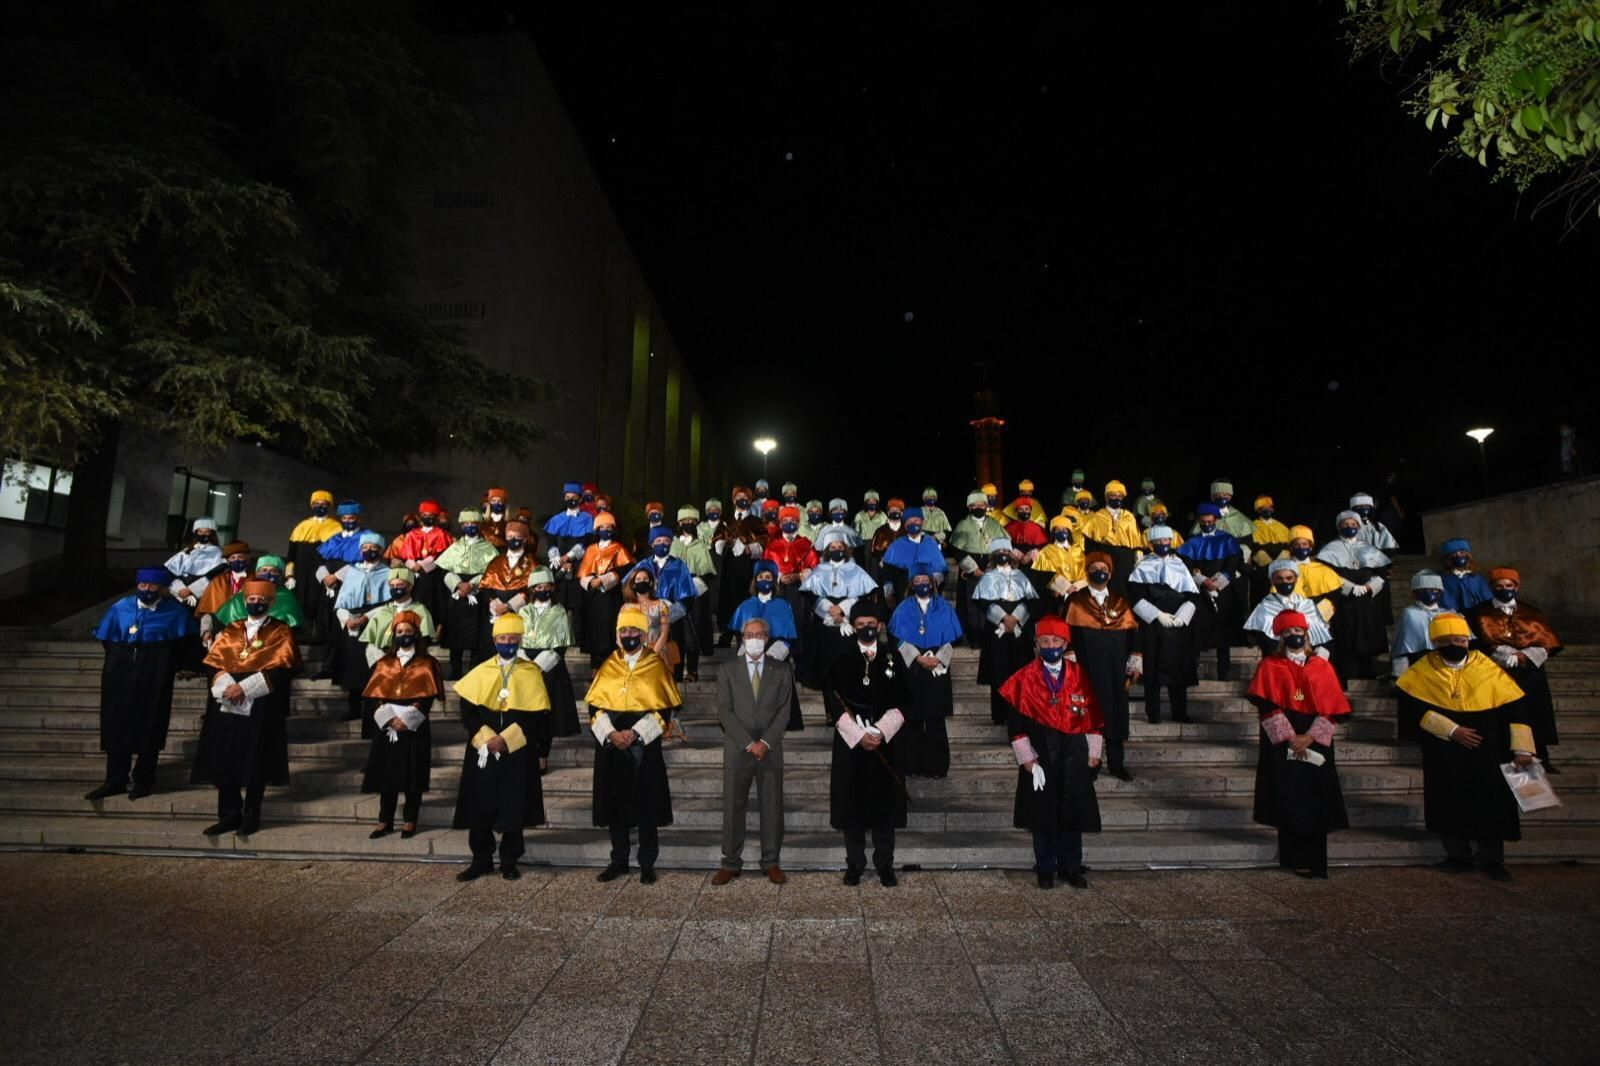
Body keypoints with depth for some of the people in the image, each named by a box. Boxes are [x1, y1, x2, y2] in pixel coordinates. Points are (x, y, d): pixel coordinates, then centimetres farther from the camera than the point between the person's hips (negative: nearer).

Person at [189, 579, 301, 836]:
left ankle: (251, 817, 12)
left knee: (255, 763, 1)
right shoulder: (230, 631, 14)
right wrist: (226, 686, -14)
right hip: (226, 704, 4)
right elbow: (214, 662, 5)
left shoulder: (281, 633, 2)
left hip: (261, 707, -4)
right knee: (224, 761, 5)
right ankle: (229, 815, 16)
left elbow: (280, 669, -8)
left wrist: (244, 687, -16)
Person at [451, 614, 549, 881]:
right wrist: (486, 738, -13)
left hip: (517, 752, -1)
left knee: (514, 806, 5)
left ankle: (509, 861, 20)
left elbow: (536, 716, -6)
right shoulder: (480, 672, 4)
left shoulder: (531, 673, -1)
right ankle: (481, 859, 22)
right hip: (482, 751, 1)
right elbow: (468, 711, 1)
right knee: (480, 806, 6)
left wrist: (506, 739, -15)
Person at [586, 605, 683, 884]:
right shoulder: (607, 666, 7)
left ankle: (647, 864, 15)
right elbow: (595, 706, 4)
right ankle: (619, 861, 24)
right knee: (615, 806, 9)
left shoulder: (657, 665, -1)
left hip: (644, 747, -3)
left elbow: (665, 709, -5)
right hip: (610, 747, 3)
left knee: (647, 808, 2)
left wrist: (635, 733, -15)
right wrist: (610, 733, -12)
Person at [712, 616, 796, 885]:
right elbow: (724, 711, -3)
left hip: (770, 749, 1)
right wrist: (748, 743, -11)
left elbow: (784, 710, 0)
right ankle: (731, 863, 14)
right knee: (733, 807, 4)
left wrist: (765, 742, -11)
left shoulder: (781, 669, 6)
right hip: (737, 749, 0)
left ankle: (771, 862, 16)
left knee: (772, 807, 5)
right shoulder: (728, 669, 4)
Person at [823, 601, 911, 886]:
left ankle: (885, 865, 17)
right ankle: (854, 864, 17)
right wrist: (858, 734, -12)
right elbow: (832, 702, -4)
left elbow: (902, 702, 3)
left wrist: (881, 732, -10)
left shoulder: (893, 658, 5)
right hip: (850, 742, 0)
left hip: (887, 742, 1)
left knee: (885, 803, 4)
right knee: (851, 803, 3)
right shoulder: (841, 660, 2)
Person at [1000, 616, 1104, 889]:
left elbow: (1094, 718, 7)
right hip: (1040, 755, -2)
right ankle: (1045, 869, 20)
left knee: (1073, 814, 9)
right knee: (1042, 813, 5)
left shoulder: (1080, 676, 2)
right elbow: (1015, 723, -5)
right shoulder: (1024, 679, -5)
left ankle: (1071, 868, 25)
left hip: (1074, 756, 2)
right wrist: (1027, 759, -9)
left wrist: (1094, 753, 3)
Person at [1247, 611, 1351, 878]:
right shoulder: (1270, 665, 2)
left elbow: (1331, 708, 2)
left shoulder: (1322, 667, 9)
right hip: (1282, 743, -2)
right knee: (1288, 801, -2)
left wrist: (1309, 737, -11)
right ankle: (1294, 859, 6)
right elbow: (1268, 707, -6)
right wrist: (1291, 738, -14)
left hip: (1315, 744, 2)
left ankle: (1313, 861, 10)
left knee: (1315, 801, 2)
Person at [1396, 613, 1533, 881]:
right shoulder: (1423, 671, -3)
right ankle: (1458, 856, 22)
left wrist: (1521, 748, -7)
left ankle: (1492, 861, 20)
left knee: (1490, 806, 4)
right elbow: (1411, 706, -11)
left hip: (1486, 754, 0)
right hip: (1443, 755, 0)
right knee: (1448, 806, 6)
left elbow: (1515, 709, 0)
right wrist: (1451, 730, -17)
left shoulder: (1489, 669, -1)